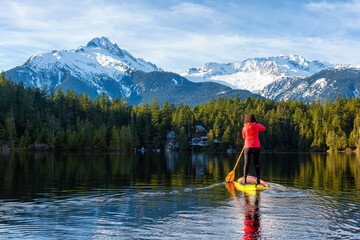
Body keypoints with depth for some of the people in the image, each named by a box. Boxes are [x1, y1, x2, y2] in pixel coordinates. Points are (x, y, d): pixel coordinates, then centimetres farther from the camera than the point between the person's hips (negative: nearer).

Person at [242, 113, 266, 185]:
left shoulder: (244, 128, 1)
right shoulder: (257, 126, -1)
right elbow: (264, 128, 20)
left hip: (247, 147, 0)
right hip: (256, 147, 0)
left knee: (246, 163, 2)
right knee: (256, 163, 4)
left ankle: (244, 179, -3)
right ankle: (258, 179, 3)